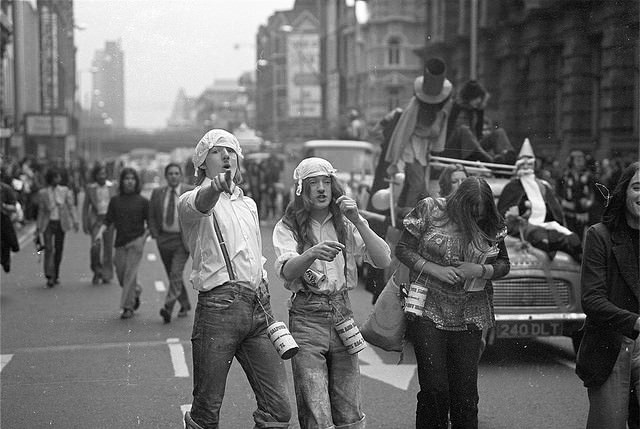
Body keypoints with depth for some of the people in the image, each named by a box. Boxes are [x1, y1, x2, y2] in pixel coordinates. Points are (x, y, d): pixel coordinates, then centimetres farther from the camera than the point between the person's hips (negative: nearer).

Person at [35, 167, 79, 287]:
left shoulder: (65, 191, 4)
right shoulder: (42, 193, 1)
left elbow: (71, 206, 5)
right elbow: (41, 211, 5)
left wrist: (75, 221, -4)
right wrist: (38, 228, 5)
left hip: (61, 223, 2)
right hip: (48, 223, -2)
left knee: (59, 249, 6)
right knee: (48, 248, -14)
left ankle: (56, 275, 20)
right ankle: (49, 277, -18)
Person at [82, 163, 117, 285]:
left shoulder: (113, 186, 5)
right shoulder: (90, 188, 2)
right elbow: (85, 206, 5)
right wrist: (85, 224, 0)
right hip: (96, 219, -1)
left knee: (108, 247, 3)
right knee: (95, 245, -16)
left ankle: (107, 275, 14)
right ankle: (96, 271, 5)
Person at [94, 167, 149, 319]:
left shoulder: (142, 201, 2)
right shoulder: (115, 200, 8)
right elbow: (108, 220, 5)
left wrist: (144, 238, -10)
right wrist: (100, 232, -12)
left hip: (136, 241, -3)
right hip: (120, 243, 3)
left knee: (130, 274, -11)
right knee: (121, 276, 5)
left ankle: (128, 307, -5)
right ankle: (136, 291, 34)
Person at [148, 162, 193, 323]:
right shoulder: (157, 193, 6)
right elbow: (151, 217, 11)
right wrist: (155, 236, -1)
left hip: (183, 239, -4)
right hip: (164, 238, 4)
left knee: (176, 273, -17)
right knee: (172, 275, 12)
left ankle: (168, 307, -22)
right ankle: (185, 305, 28)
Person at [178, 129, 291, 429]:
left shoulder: (248, 204, 22)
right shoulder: (192, 201, 1)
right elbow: (200, 204, -25)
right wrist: (215, 187, -48)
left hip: (259, 306, 6)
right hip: (219, 305, -5)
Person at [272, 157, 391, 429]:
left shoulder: (346, 224, 7)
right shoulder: (288, 227, 0)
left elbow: (383, 261, -4)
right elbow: (286, 271, -17)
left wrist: (358, 221, -14)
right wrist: (313, 254, -37)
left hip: (342, 313, 3)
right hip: (306, 317, -3)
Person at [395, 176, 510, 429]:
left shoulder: (492, 226, 2)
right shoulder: (430, 210, -5)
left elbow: (504, 265, 9)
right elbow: (402, 249, -3)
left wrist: (480, 270, -12)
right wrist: (435, 270, -16)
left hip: (468, 318, 2)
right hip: (428, 312, -2)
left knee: (466, 389, 4)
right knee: (434, 388, -6)